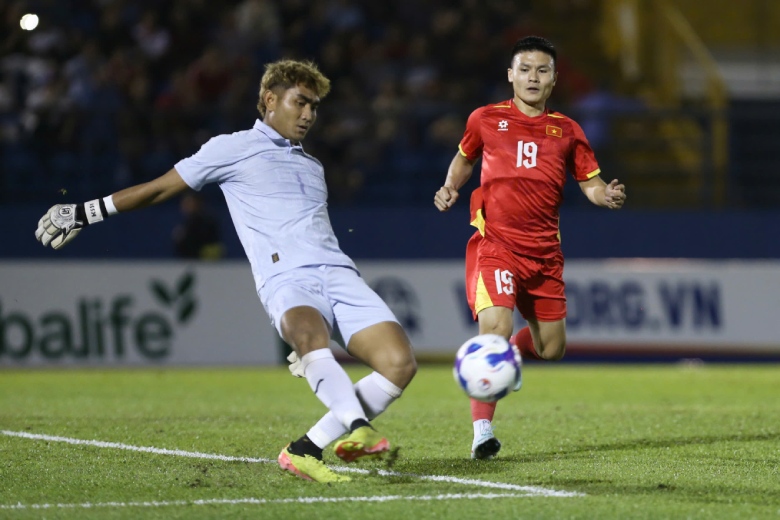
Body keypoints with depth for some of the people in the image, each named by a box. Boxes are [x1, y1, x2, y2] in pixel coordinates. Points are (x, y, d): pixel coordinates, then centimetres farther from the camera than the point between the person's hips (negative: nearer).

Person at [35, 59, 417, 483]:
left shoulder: (312, 167, 31)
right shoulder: (233, 149, 14)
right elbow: (159, 189, 18)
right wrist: (86, 213, 17)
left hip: (338, 273, 6)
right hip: (287, 279, -6)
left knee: (399, 363, -17)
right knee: (311, 336, -41)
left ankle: (307, 449, -12)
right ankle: (359, 428, -56)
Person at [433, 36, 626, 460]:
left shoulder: (566, 131, 8)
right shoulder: (486, 120, 5)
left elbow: (591, 183, 11)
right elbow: (464, 158, 23)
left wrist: (607, 196, -11)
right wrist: (450, 188, 5)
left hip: (544, 251, 3)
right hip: (495, 244, -3)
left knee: (552, 349, 8)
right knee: (495, 327, -24)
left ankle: (514, 350, 44)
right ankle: (482, 430, -15)